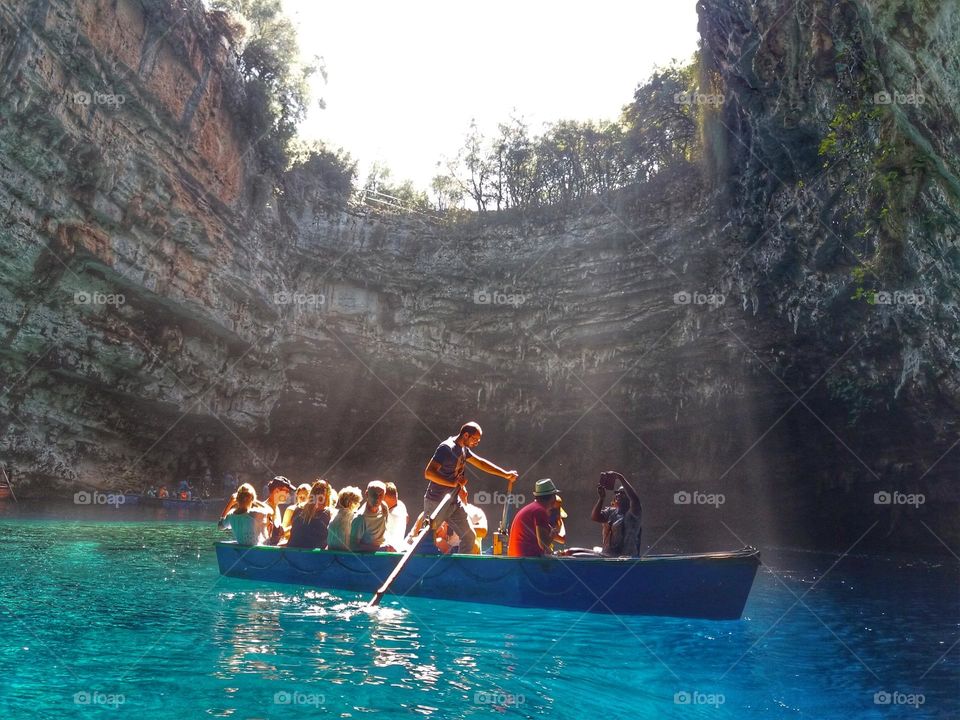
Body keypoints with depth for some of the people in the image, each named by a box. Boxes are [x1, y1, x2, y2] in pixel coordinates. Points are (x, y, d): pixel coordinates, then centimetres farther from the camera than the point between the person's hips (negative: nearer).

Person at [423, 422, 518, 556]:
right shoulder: (447, 448, -19)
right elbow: (428, 472, -26)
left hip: (454, 502, 9)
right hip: (436, 503, -9)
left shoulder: (463, 448, 9)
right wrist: (453, 483, -27)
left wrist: (505, 474, 19)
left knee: (469, 536, 6)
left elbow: (481, 463, 21)